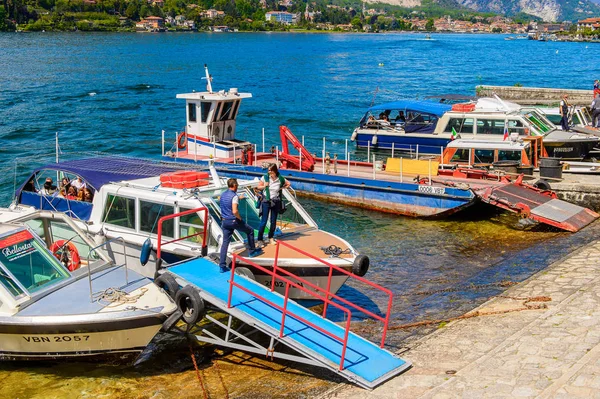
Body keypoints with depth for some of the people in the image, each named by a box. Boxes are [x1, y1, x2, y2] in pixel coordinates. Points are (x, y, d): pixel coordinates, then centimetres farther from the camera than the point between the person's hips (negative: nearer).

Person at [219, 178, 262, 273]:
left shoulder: (223, 195, 7)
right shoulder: (234, 196, -18)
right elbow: (235, 211, -28)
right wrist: (240, 218, -10)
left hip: (225, 221, 7)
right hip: (234, 221, -7)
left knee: (225, 242, 6)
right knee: (250, 231, 18)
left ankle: (222, 266, 2)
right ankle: (252, 251, 28)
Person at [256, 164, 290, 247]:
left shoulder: (280, 179, -6)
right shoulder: (265, 178, -9)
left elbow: (288, 184, 12)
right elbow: (259, 186, 2)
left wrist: (281, 188, -1)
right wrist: (264, 186, -16)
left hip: (276, 202, 2)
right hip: (266, 201, -2)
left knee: (273, 222, 10)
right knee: (264, 221, -5)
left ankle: (271, 238, 25)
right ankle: (260, 239, 1)